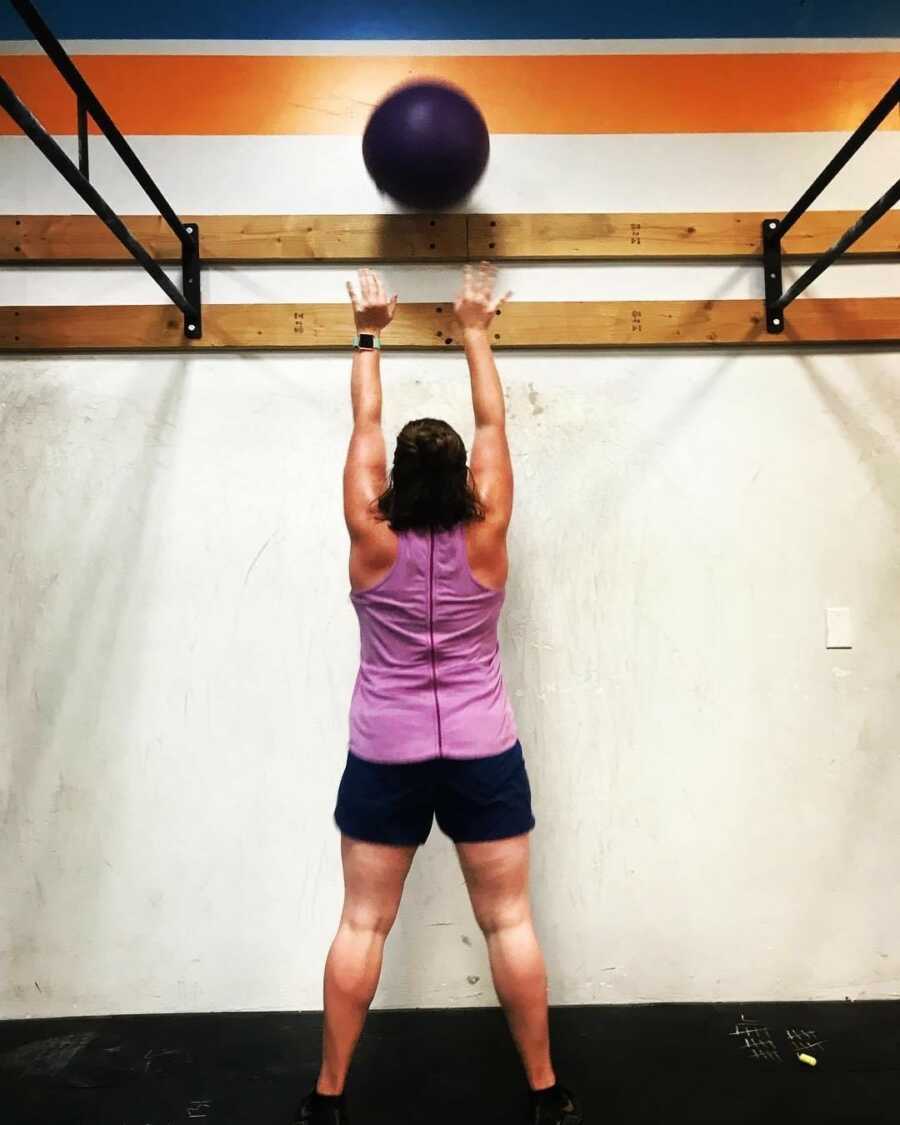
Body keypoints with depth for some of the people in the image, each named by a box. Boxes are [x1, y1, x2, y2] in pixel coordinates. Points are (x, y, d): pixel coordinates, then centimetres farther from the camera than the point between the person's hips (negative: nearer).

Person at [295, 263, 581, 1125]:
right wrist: (474, 333, 13)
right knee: (509, 923, 8)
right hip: (483, 752, 0)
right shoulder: (485, 535, -8)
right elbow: (493, 423, 3)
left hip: (384, 754, 0)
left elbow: (365, 425, 3)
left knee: (362, 925, 9)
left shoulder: (372, 538, -8)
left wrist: (369, 336, 13)